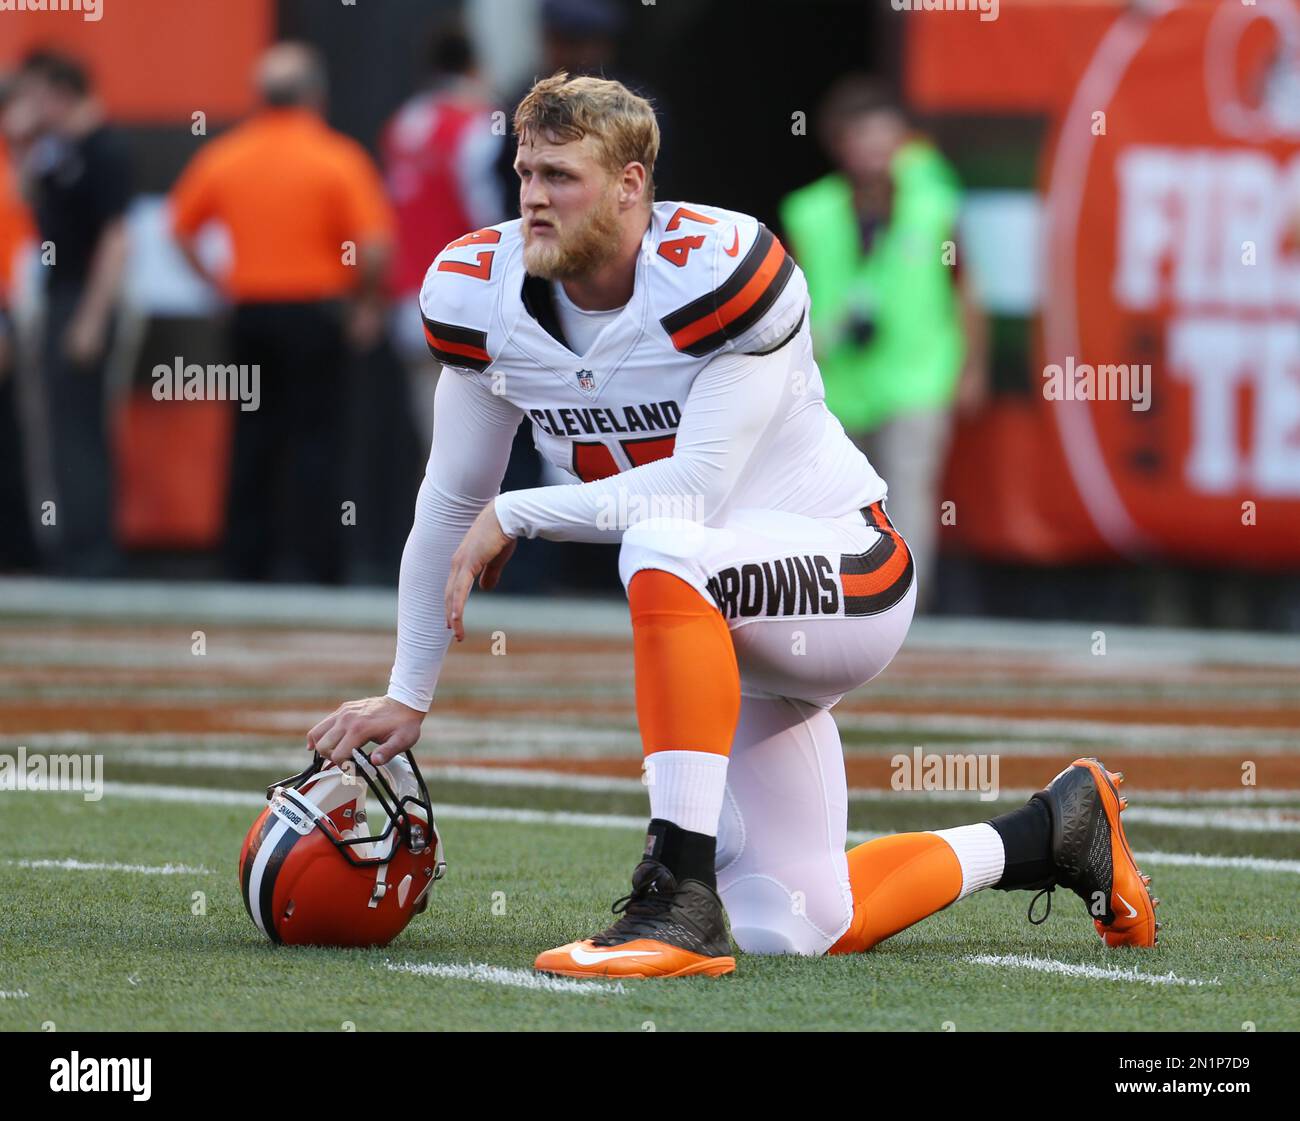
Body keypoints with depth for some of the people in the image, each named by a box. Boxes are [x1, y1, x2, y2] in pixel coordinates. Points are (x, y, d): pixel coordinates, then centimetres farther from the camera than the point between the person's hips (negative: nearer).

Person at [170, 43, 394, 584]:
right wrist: (369, 305, -2)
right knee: (315, 443, 0)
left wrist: (218, 283, 13)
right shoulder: (338, 159, -10)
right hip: (315, 313, -4)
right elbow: (376, 247, -16)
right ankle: (313, 564, -4)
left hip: (250, 312, 4)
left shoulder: (224, 155, 3)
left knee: (253, 442, 11)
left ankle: (247, 562, 13)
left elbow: (181, 226, 9)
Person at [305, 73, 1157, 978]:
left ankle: (681, 903, -39)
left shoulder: (719, 272, -24)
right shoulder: (482, 293, -5)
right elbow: (452, 502, 5)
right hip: (730, 629, 8)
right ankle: (1059, 832, 29)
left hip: (843, 579, -8)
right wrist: (408, 697, 9)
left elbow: (695, 493, -28)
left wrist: (515, 517, -20)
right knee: (792, 930, 5)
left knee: (665, 548, -40)